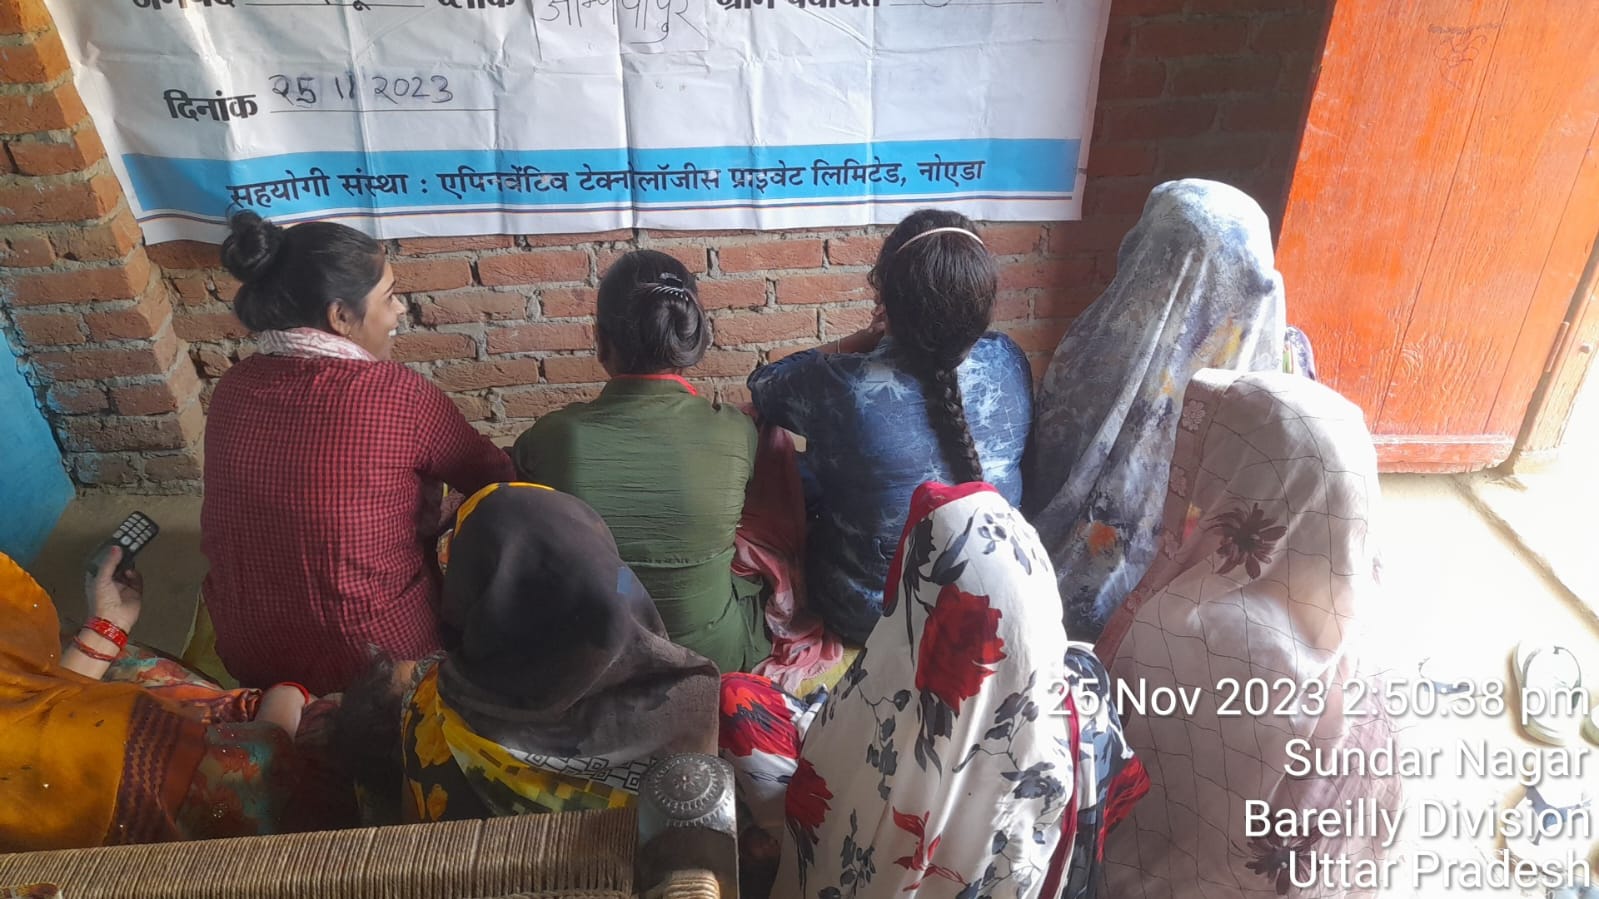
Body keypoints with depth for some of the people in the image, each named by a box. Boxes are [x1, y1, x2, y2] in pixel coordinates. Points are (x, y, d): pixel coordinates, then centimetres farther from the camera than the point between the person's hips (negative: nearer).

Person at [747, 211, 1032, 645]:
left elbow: (762, 384, -7)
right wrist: (884, 338, -8)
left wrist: (865, 338, -15)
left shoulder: (839, 387, -30)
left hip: (869, 618, -4)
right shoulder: (1009, 363, -18)